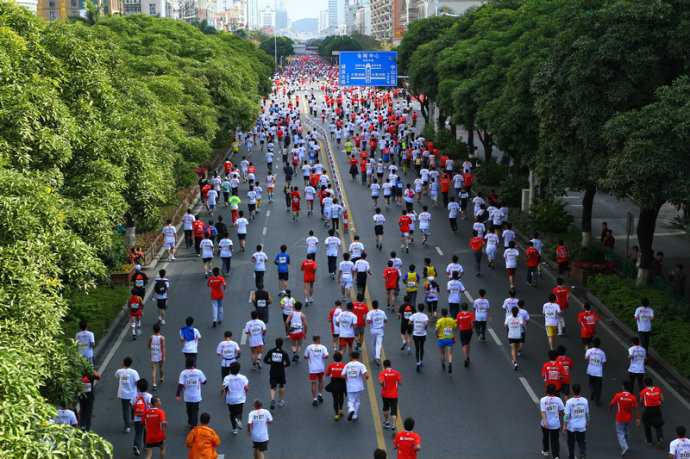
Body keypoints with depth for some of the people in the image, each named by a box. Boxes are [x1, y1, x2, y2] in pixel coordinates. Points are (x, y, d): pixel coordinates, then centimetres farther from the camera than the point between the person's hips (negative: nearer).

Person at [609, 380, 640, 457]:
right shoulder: (633, 397, -11)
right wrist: (637, 418, 1)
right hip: (629, 419, 3)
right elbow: (636, 409, -7)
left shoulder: (618, 396, -19)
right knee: (627, 433, 22)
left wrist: (610, 409, 11)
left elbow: (611, 404, -12)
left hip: (620, 419, -3)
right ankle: (624, 445, 41)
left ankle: (624, 447, -17)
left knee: (620, 434, 3)